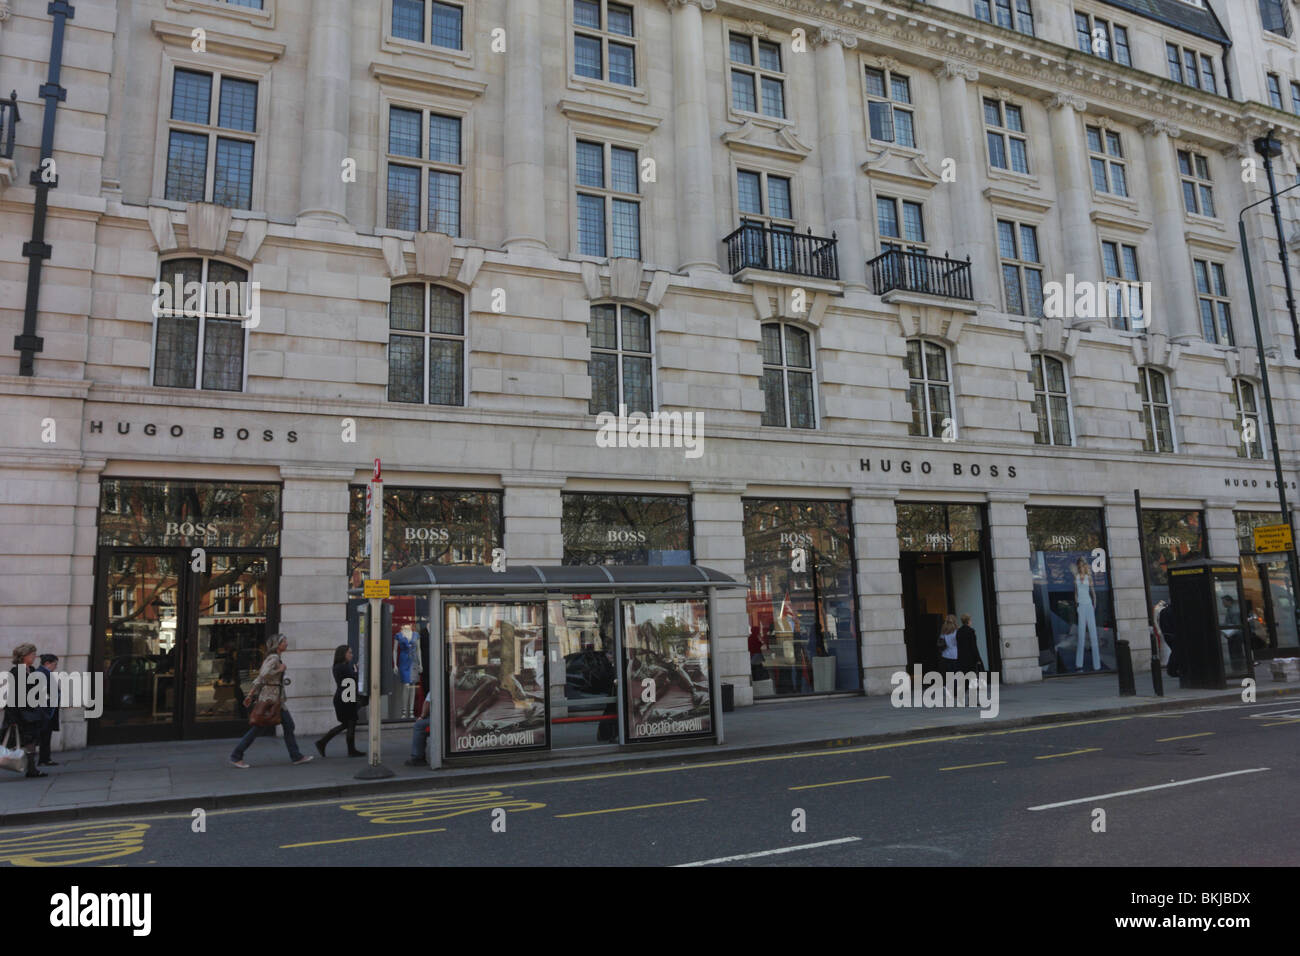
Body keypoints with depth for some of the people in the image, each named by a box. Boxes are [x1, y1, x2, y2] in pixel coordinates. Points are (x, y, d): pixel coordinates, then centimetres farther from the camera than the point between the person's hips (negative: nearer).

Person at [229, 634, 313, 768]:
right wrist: (280, 669, -15)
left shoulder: (278, 658, 16)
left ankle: (296, 756, 11)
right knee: (258, 729, -2)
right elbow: (264, 674, -28)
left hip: (277, 699, 10)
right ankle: (236, 757, 7)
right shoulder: (274, 658, -13)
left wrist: (251, 694, 18)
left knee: (288, 725, 8)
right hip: (270, 698, -10)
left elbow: (259, 678, 17)